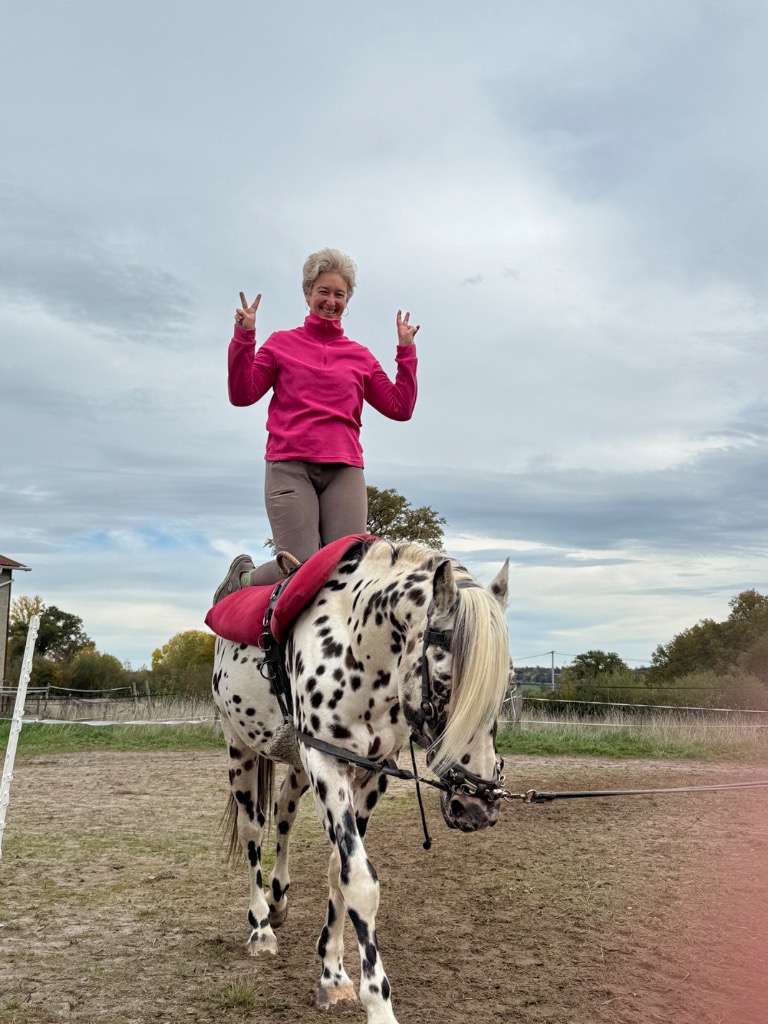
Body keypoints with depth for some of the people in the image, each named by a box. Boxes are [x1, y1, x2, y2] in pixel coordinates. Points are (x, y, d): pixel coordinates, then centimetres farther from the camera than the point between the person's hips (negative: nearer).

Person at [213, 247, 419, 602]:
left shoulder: (360, 356, 19)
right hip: (289, 466, -3)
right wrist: (244, 337, 0)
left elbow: (400, 408, 14)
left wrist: (406, 351, 10)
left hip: (344, 471, 3)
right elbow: (242, 394, 7)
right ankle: (242, 577, 19)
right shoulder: (281, 343, 15)